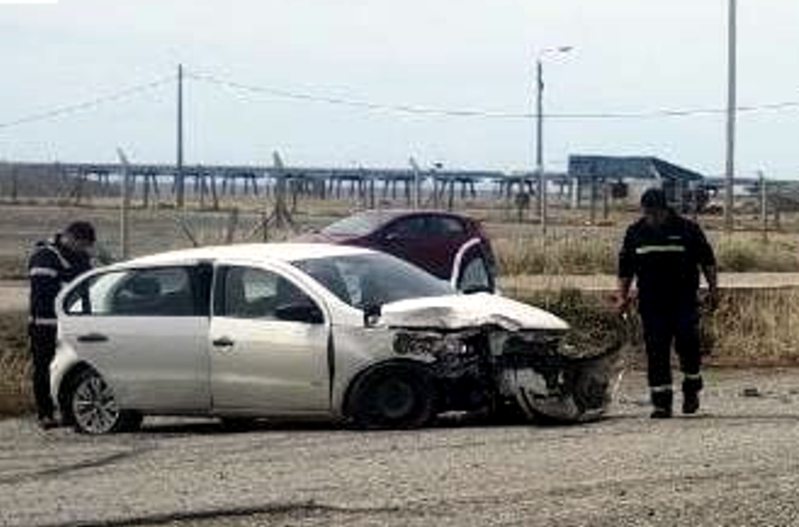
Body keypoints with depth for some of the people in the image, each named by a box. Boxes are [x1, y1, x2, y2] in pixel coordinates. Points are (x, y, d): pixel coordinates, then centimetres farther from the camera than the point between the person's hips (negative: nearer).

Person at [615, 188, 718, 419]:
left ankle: (692, 389, 8)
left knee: (687, 341, -15)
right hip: (651, 302, 3)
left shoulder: (687, 229, -1)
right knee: (656, 350, -1)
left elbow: (707, 260, 6)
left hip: (684, 298, -3)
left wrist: (713, 288, 2)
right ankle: (661, 402, 3)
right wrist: (622, 296, 10)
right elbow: (625, 268, 17)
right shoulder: (635, 233, 8)